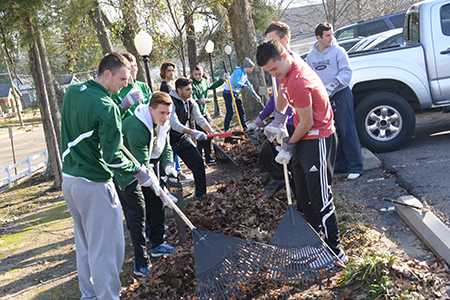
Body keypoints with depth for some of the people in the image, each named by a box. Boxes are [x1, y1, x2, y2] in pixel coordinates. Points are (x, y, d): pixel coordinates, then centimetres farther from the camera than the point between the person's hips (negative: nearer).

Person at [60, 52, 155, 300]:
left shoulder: (72, 92, 4)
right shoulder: (107, 108, -21)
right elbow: (112, 157, -21)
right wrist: (138, 171, -8)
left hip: (68, 178, 9)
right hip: (94, 185, -9)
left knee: (84, 243, 20)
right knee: (105, 248, 1)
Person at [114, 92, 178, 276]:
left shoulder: (163, 124, -7)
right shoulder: (136, 128, -35)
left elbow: (166, 148, 3)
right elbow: (141, 163, -36)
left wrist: (169, 166, -17)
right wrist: (158, 187, -39)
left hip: (146, 168, 9)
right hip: (128, 172, -9)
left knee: (155, 203, 14)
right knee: (137, 213, -9)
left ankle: (157, 245, 32)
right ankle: (141, 263, -2)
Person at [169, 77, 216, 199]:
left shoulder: (191, 102, 2)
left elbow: (200, 119, 3)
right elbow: (174, 124, -32)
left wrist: (211, 131, -13)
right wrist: (193, 132, -40)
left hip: (184, 139, 6)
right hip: (169, 141, -6)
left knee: (198, 161, 1)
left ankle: (201, 194, 13)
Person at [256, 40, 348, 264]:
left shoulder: (298, 83, -28)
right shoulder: (286, 68, 3)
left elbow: (307, 123, -21)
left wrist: (289, 145, -6)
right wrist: (279, 119, 10)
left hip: (318, 139, -10)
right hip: (303, 137, 10)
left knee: (320, 199, -7)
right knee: (303, 194, 16)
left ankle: (334, 250, 5)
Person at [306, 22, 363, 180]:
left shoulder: (338, 51, -3)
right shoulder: (311, 56, 11)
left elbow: (346, 72, -8)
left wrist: (332, 86, -19)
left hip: (340, 95, -5)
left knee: (347, 131, -5)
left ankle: (355, 166, 2)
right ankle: (340, 165, 21)